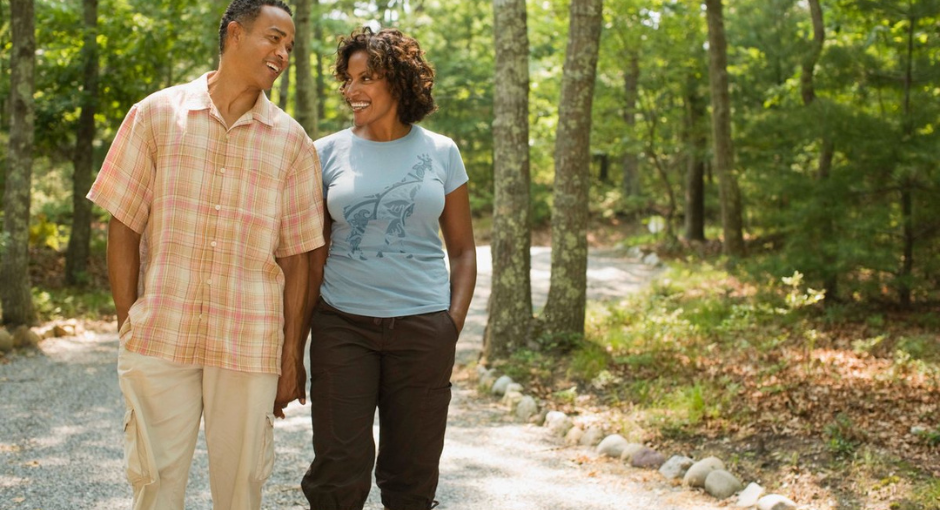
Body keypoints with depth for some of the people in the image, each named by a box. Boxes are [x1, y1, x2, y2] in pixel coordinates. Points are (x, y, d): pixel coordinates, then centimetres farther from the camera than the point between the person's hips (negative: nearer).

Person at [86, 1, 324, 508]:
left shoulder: (292, 141, 6)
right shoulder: (156, 115, 3)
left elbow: (296, 257, 6)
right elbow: (123, 228, 4)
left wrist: (292, 356, 4)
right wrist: (128, 328, 0)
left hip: (250, 346, 1)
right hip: (160, 336, -1)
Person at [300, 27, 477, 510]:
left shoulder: (441, 152, 5)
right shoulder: (328, 153, 3)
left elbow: (463, 249, 9)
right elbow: (313, 251, 6)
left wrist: (454, 323, -1)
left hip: (422, 326, 1)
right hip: (342, 325, 0)